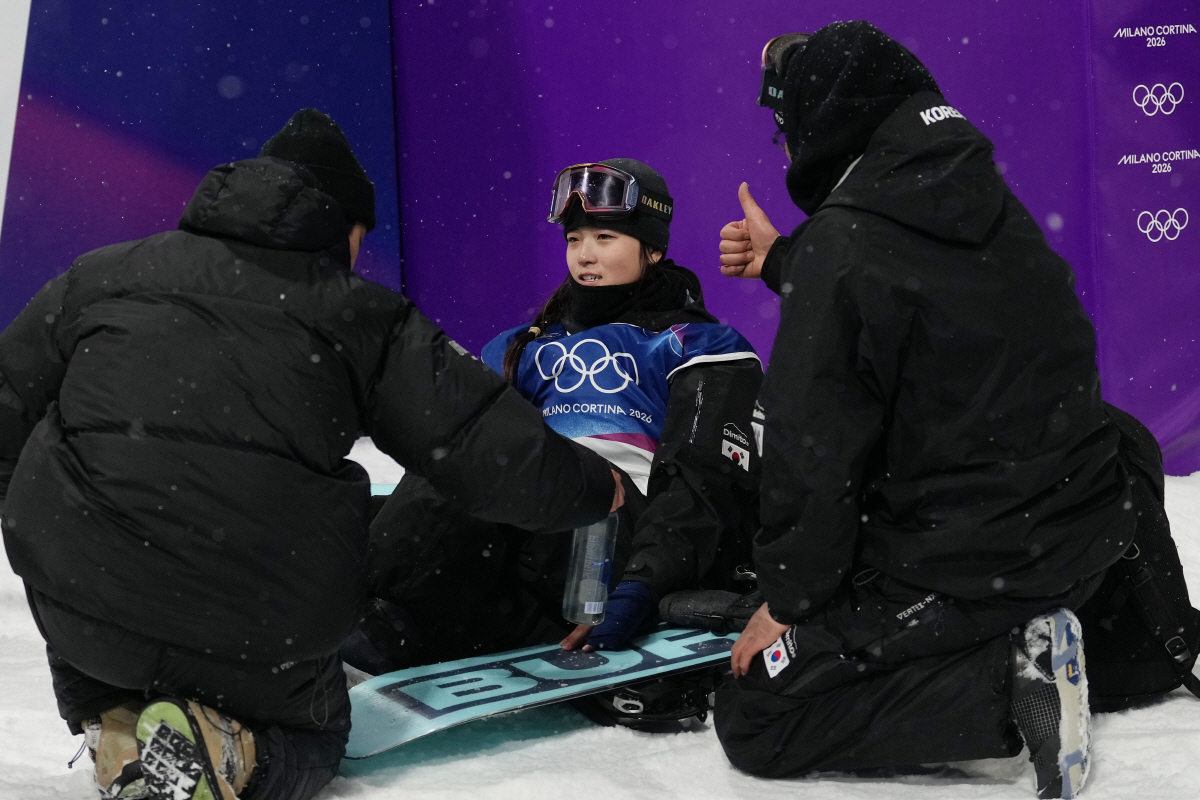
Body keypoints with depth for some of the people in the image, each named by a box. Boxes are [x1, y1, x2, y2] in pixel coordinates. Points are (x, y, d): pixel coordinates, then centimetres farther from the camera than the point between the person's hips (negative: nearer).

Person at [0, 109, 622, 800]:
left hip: (81, 605, 2)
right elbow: (493, 451, 2)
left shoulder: (103, 274, 12)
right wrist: (597, 486, 20)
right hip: (264, 634, -2)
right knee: (313, 732, 28)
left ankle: (114, 729, 12)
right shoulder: (362, 315, 5)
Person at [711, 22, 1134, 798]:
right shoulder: (987, 203, 6)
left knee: (754, 723, 1)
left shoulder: (844, 240, -17)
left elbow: (817, 444, -16)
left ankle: (1008, 682, -12)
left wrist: (788, 600, -5)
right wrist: (785, 263, 31)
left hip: (967, 568, -8)